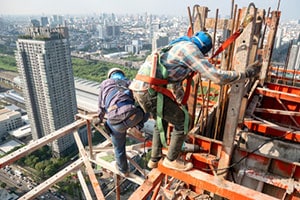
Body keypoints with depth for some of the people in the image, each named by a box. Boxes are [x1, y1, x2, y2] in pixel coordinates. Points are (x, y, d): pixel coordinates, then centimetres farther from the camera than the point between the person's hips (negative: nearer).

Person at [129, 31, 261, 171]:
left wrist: (181, 100, 45)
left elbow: (176, 79, 35)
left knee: (161, 121, 27)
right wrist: (245, 74, 1)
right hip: (149, 90, -10)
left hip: (139, 87, 10)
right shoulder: (190, 48, -5)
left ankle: (154, 160, 39)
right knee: (182, 121, 5)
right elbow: (216, 76, -12)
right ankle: (171, 160, 23)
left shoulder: (178, 47, 25)